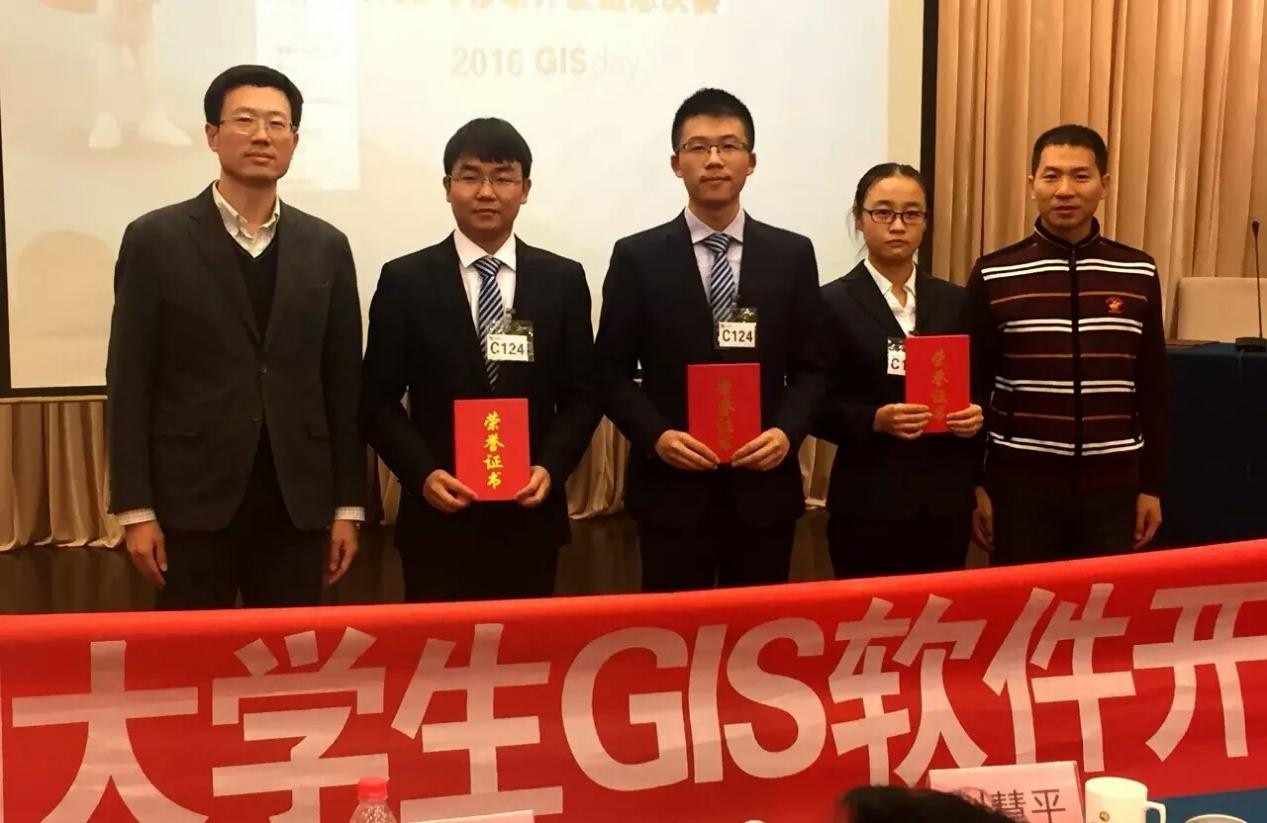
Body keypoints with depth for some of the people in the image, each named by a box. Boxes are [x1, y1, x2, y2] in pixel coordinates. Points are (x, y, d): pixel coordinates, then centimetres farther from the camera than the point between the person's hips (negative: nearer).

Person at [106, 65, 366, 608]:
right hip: (192, 498, -2)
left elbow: (344, 383, 6)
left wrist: (348, 505, 4)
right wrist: (135, 509, -6)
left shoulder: (326, 247, 7)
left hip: (299, 500, 2)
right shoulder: (155, 239, 0)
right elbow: (129, 383, -2)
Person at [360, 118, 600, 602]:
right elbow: (378, 400, 1)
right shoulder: (404, 280, 0)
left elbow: (581, 396, 5)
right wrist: (423, 474, -13)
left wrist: (550, 468, -10)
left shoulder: (563, 279, 4)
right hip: (437, 516, -1)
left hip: (532, 515, 2)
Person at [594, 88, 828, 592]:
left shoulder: (792, 254, 5)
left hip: (764, 488, 2)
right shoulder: (637, 257, 0)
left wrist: (787, 431, -11)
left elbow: (811, 367, 7)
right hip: (671, 489, -1)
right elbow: (611, 372, 1)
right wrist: (656, 436, -14)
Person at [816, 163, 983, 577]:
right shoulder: (833, 303, -4)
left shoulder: (954, 301, 10)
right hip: (869, 502, -4)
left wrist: (975, 415, -6)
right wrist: (875, 420, -21)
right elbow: (816, 406, -6)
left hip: (947, 499, 4)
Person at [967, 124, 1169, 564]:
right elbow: (973, 386, 0)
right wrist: (974, 483, -3)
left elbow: (1153, 387, 7)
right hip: (1020, 482, -2)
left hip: (1112, 484, 2)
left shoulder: (1138, 273, 3)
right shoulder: (994, 275, -3)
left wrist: (1152, 485, 6)